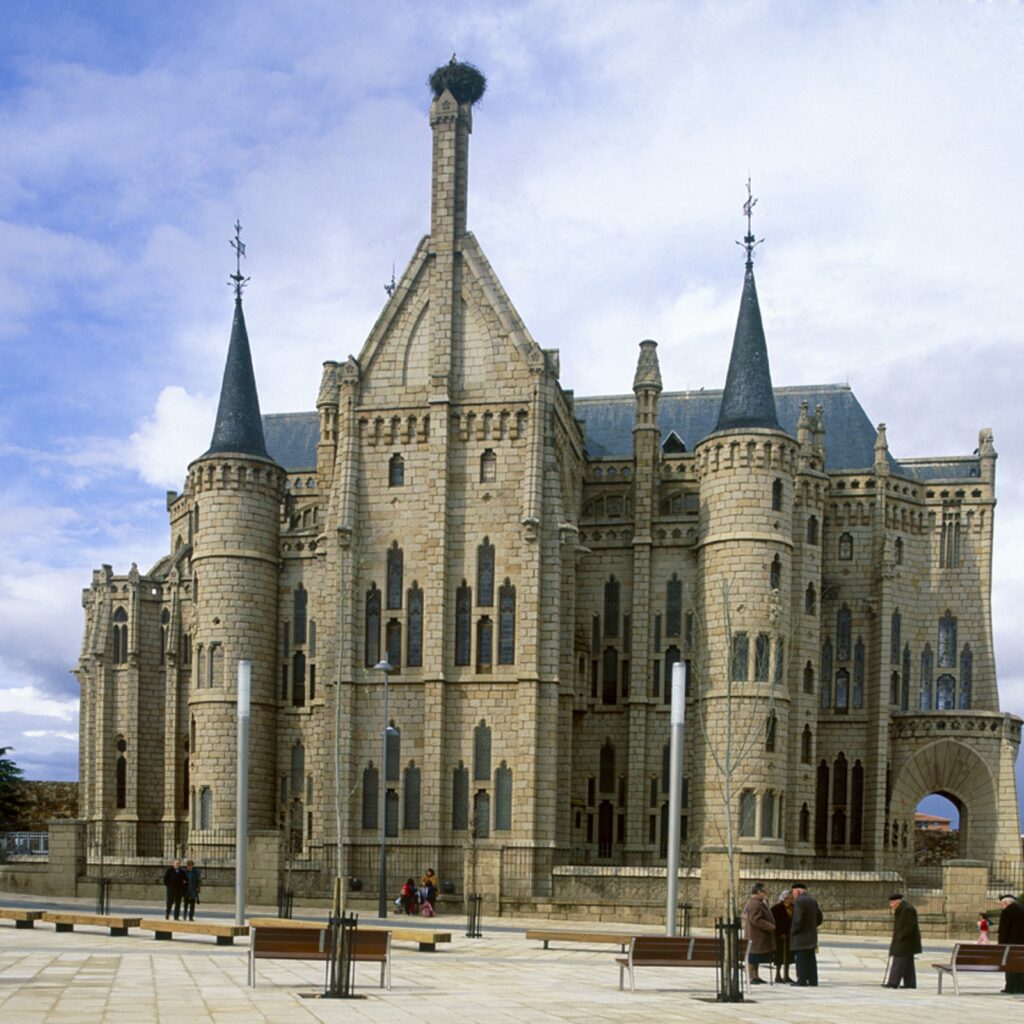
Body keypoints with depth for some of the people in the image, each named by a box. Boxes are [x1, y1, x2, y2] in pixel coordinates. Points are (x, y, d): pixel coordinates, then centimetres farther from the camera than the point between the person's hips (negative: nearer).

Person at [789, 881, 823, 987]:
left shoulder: (799, 901, -16)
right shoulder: (813, 900, 9)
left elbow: (797, 920, -22)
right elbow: (819, 918, 13)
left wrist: (793, 931, -9)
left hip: (801, 935, -8)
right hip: (812, 935, 8)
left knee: (801, 959, -3)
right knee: (811, 958, 13)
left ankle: (802, 981, -3)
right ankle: (813, 981, 16)